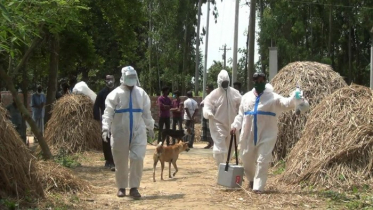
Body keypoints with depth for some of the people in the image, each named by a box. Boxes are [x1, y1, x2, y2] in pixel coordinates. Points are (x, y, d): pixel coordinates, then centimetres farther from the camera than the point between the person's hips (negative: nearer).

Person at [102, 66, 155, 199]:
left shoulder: (141, 93, 6)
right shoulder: (115, 94, -6)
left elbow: (146, 112, 14)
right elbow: (108, 113, -11)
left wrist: (150, 128, 18)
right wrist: (106, 128, -22)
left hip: (138, 132, 2)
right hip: (120, 133, -2)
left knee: (138, 159, -9)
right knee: (121, 162, 6)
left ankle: (134, 187, 1)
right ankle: (121, 187, 23)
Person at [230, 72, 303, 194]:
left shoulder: (273, 97, -3)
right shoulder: (246, 97, 9)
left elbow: (286, 103, -18)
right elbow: (241, 114, 16)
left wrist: (295, 98, -38)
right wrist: (235, 125, 0)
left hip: (266, 135, -4)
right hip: (248, 135, 4)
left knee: (263, 161, -8)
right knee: (247, 159, 15)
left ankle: (258, 187, -2)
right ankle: (252, 179, 42)